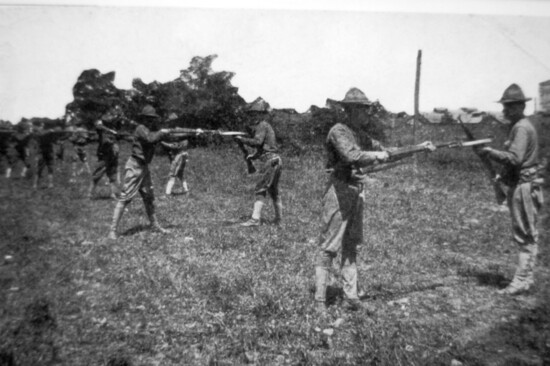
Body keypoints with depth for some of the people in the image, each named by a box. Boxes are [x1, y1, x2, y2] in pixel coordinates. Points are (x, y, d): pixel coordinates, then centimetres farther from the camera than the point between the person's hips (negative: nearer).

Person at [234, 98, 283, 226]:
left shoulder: (262, 126, -7)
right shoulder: (267, 126, 22)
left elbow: (257, 141, -21)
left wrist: (242, 139, -11)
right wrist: (254, 156, 18)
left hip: (269, 160, -10)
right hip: (276, 160, 10)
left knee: (260, 190, -11)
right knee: (273, 191, 17)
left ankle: (255, 219, -15)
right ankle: (279, 218, 25)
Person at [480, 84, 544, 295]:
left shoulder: (522, 128, -14)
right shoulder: (519, 126, 17)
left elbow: (514, 159, -25)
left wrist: (491, 152, -15)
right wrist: (503, 176, 14)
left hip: (523, 187, -10)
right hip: (519, 186, 10)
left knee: (525, 236, -6)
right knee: (527, 236, 13)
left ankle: (521, 281, -2)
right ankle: (527, 277, 22)